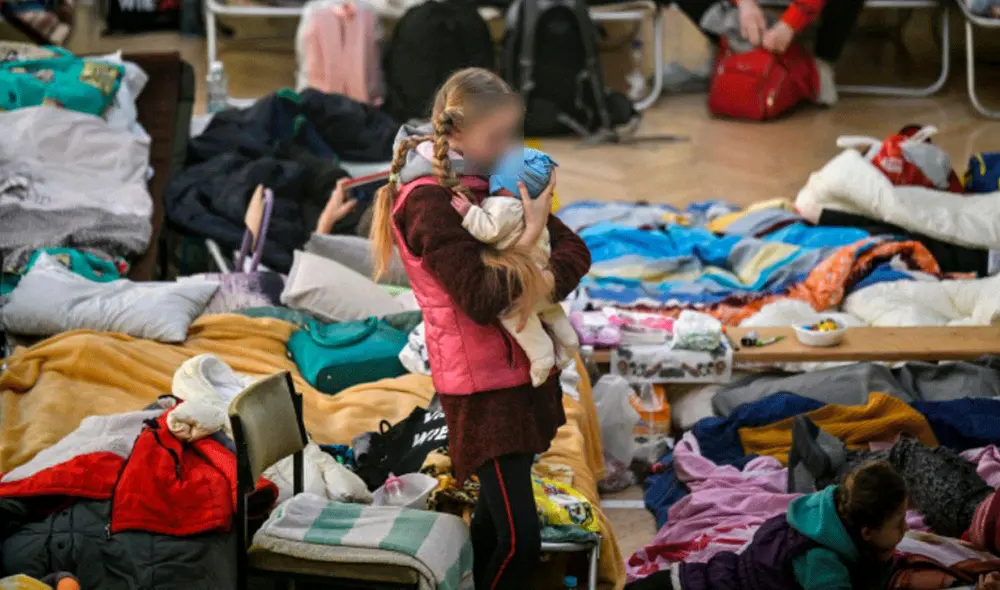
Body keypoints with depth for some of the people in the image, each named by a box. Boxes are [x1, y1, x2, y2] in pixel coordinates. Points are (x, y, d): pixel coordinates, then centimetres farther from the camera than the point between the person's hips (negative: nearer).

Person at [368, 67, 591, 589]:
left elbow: (574, 248, 4)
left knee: (498, 515, 18)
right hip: (484, 386, -8)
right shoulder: (429, 200, -17)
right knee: (519, 541, -12)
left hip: (522, 368, 8)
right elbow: (481, 300, -23)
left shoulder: (495, 179, 7)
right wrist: (529, 238, -18)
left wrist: (549, 281, -16)